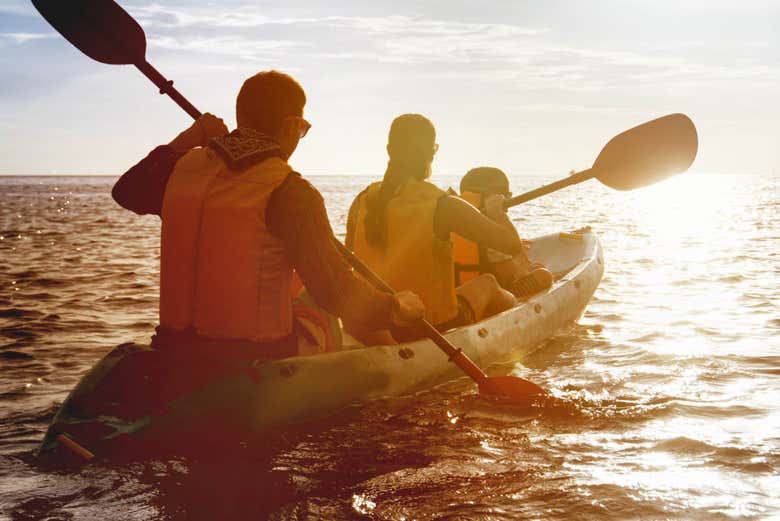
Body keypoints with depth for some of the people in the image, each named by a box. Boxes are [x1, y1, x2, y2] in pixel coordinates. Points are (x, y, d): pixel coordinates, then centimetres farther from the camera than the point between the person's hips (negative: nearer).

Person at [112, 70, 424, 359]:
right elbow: (335, 292, -15)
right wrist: (399, 310, 1)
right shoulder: (290, 192, -14)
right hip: (255, 361, -6)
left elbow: (125, 191, 25)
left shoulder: (184, 167, 2)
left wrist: (184, 141, 25)